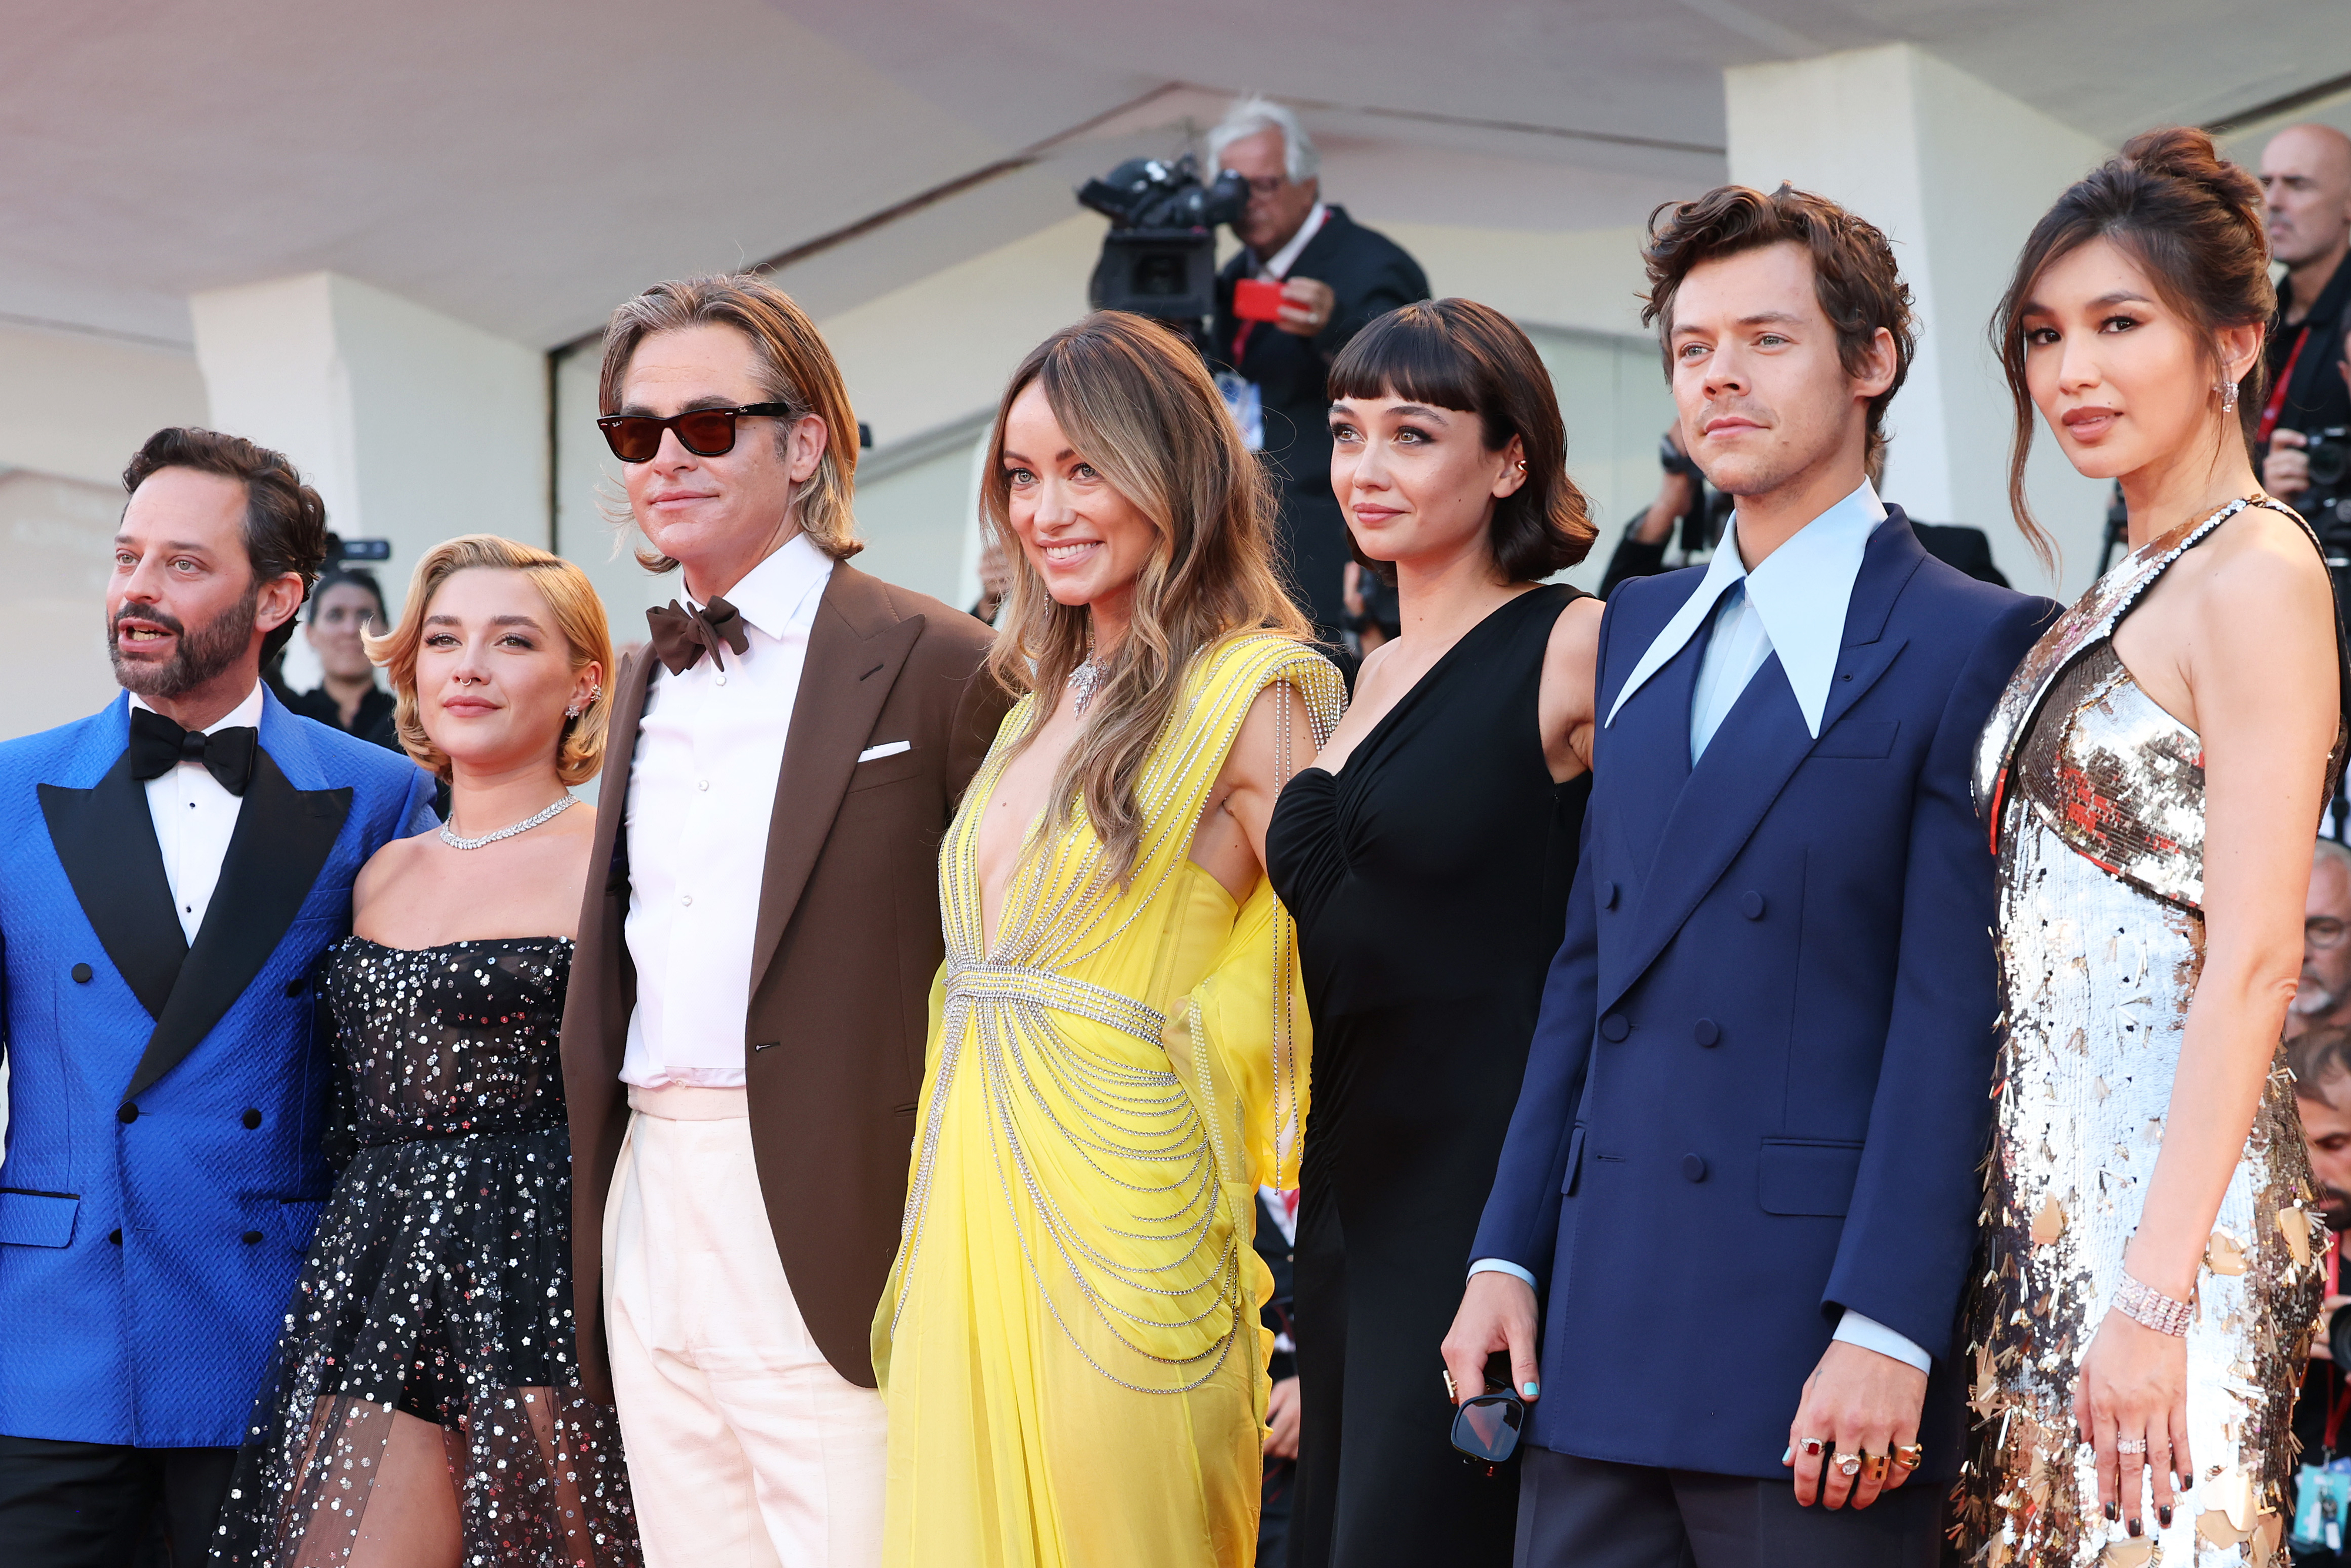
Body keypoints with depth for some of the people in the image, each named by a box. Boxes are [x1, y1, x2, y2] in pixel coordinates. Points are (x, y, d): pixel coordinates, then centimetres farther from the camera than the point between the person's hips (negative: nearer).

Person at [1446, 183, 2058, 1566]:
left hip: (1810, 1350, -6)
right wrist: (1508, 1253, 10)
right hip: (1605, 1341, 6)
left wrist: (1887, 1332, -17)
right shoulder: (1641, 632, 17)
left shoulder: (1974, 645, -4)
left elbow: (1954, 1014, -11)